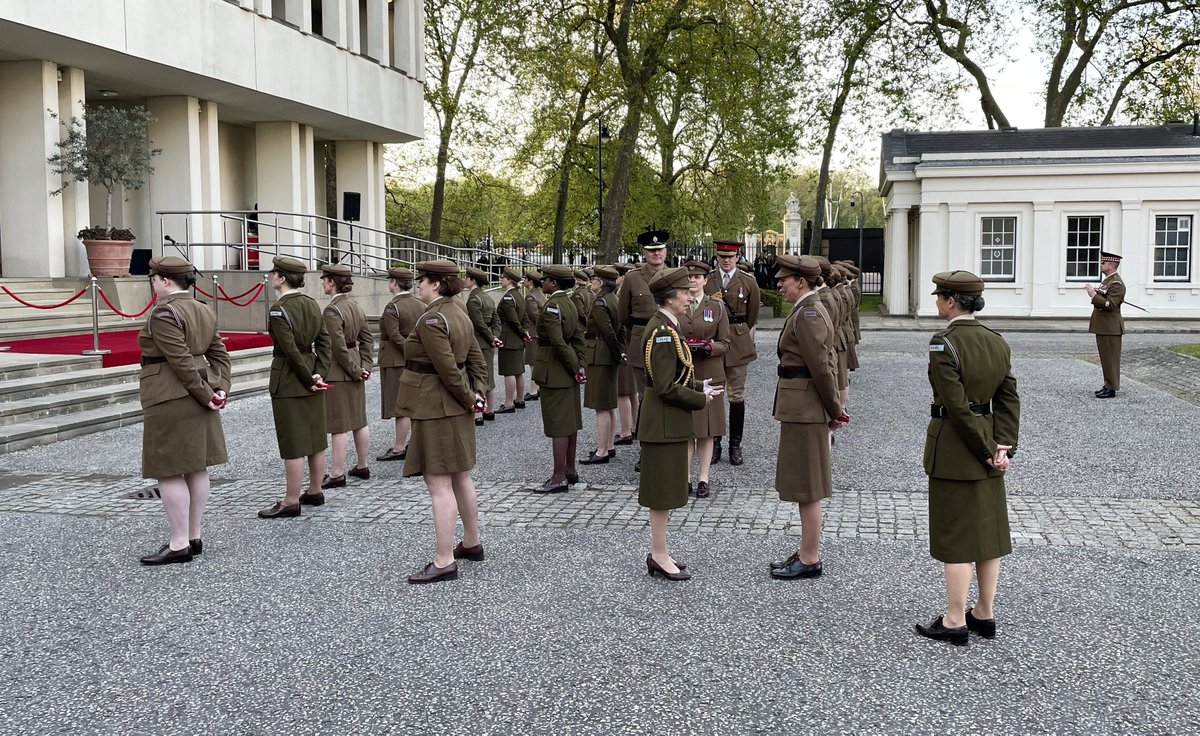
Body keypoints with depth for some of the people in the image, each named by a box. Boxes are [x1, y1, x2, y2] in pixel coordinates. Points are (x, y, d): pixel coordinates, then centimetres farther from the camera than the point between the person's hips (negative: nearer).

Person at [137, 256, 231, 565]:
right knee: (196, 468, 11)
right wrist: (220, 389, 1)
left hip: (171, 400, -9)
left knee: (169, 472, -4)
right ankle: (194, 537, 18)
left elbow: (182, 362, -20)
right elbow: (219, 355, 10)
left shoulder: (163, 313, -16)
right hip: (197, 400, 9)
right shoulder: (203, 311, 11)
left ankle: (179, 544, -1)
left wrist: (206, 395, -14)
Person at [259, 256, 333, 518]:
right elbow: (324, 342, 3)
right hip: (310, 371, 8)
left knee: (293, 444, -2)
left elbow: (291, 350, -20)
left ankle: (291, 502, 4)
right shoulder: (312, 303, 6)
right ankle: (315, 492, 26)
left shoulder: (278, 310, -17)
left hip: (288, 380, -8)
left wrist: (309, 379, -11)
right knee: (315, 438, 14)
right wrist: (319, 373, -4)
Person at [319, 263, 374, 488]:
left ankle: (337, 474, 1)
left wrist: (355, 370, -13)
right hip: (354, 368, 9)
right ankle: (362, 466, 25)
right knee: (359, 420, 15)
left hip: (338, 372, -9)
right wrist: (364, 366, 6)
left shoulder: (332, 310, -18)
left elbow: (338, 346, -22)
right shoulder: (355, 306, 9)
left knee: (339, 425, -4)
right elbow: (367, 339, 11)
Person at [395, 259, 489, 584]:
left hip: (436, 410, -10)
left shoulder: (431, 319, -19)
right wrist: (477, 393, 3)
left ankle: (444, 561, -2)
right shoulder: (459, 313, 11)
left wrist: (469, 399, -11)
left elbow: (448, 368, -22)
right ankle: (472, 543, 30)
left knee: (440, 486, -6)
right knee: (460, 478, 19)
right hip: (456, 410, 10)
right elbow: (476, 359, 12)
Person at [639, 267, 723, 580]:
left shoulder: (665, 326, 11)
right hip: (665, 422, -10)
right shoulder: (662, 332, -20)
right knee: (663, 491, -1)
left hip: (668, 422, 10)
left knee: (665, 491, 15)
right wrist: (700, 399, -13)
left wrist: (699, 386, 7)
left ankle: (658, 554, 23)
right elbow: (666, 388, -23)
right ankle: (660, 557, 8)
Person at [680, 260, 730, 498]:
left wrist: (708, 347, -17)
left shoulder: (717, 307, 4)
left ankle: (703, 478, 10)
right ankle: (685, 477, 12)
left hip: (708, 375, -1)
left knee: (706, 430, 2)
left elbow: (725, 344, 3)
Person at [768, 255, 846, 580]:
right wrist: (834, 408, 14)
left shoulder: (807, 314, -18)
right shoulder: (811, 309, 14)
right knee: (805, 485, 17)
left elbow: (821, 367, -20)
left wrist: (834, 409, -11)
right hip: (804, 407, 11)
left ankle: (810, 559, 8)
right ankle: (807, 552, 26)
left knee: (806, 487, -1)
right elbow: (826, 363, 16)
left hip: (804, 409, -11)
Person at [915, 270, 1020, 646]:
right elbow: (1009, 400, 3)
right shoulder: (997, 342, 5)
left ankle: (955, 622, 8)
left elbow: (957, 405, -20)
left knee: (955, 534, 0)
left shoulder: (944, 343, -18)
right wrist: (1002, 446, -2)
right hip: (987, 445, 8)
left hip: (953, 449, -7)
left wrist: (989, 450, -13)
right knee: (988, 529, 14)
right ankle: (984, 614, 24)